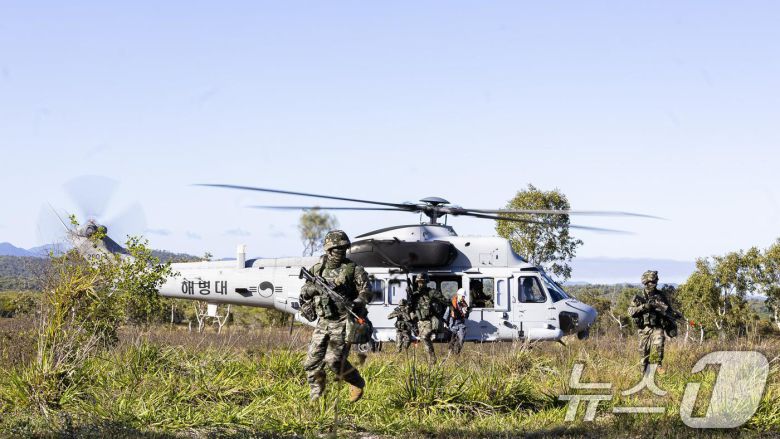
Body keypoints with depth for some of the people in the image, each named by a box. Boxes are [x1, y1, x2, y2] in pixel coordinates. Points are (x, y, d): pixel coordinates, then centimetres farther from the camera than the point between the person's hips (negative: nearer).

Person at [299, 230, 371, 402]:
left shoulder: (354, 269, -2)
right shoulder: (317, 269, 10)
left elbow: (366, 291, -7)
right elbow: (304, 293, 12)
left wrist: (359, 302, -28)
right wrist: (315, 287, -10)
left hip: (343, 323, -5)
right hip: (323, 323, 5)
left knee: (334, 360, -14)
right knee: (312, 362, 1)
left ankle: (357, 383, 12)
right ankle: (315, 399, 17)